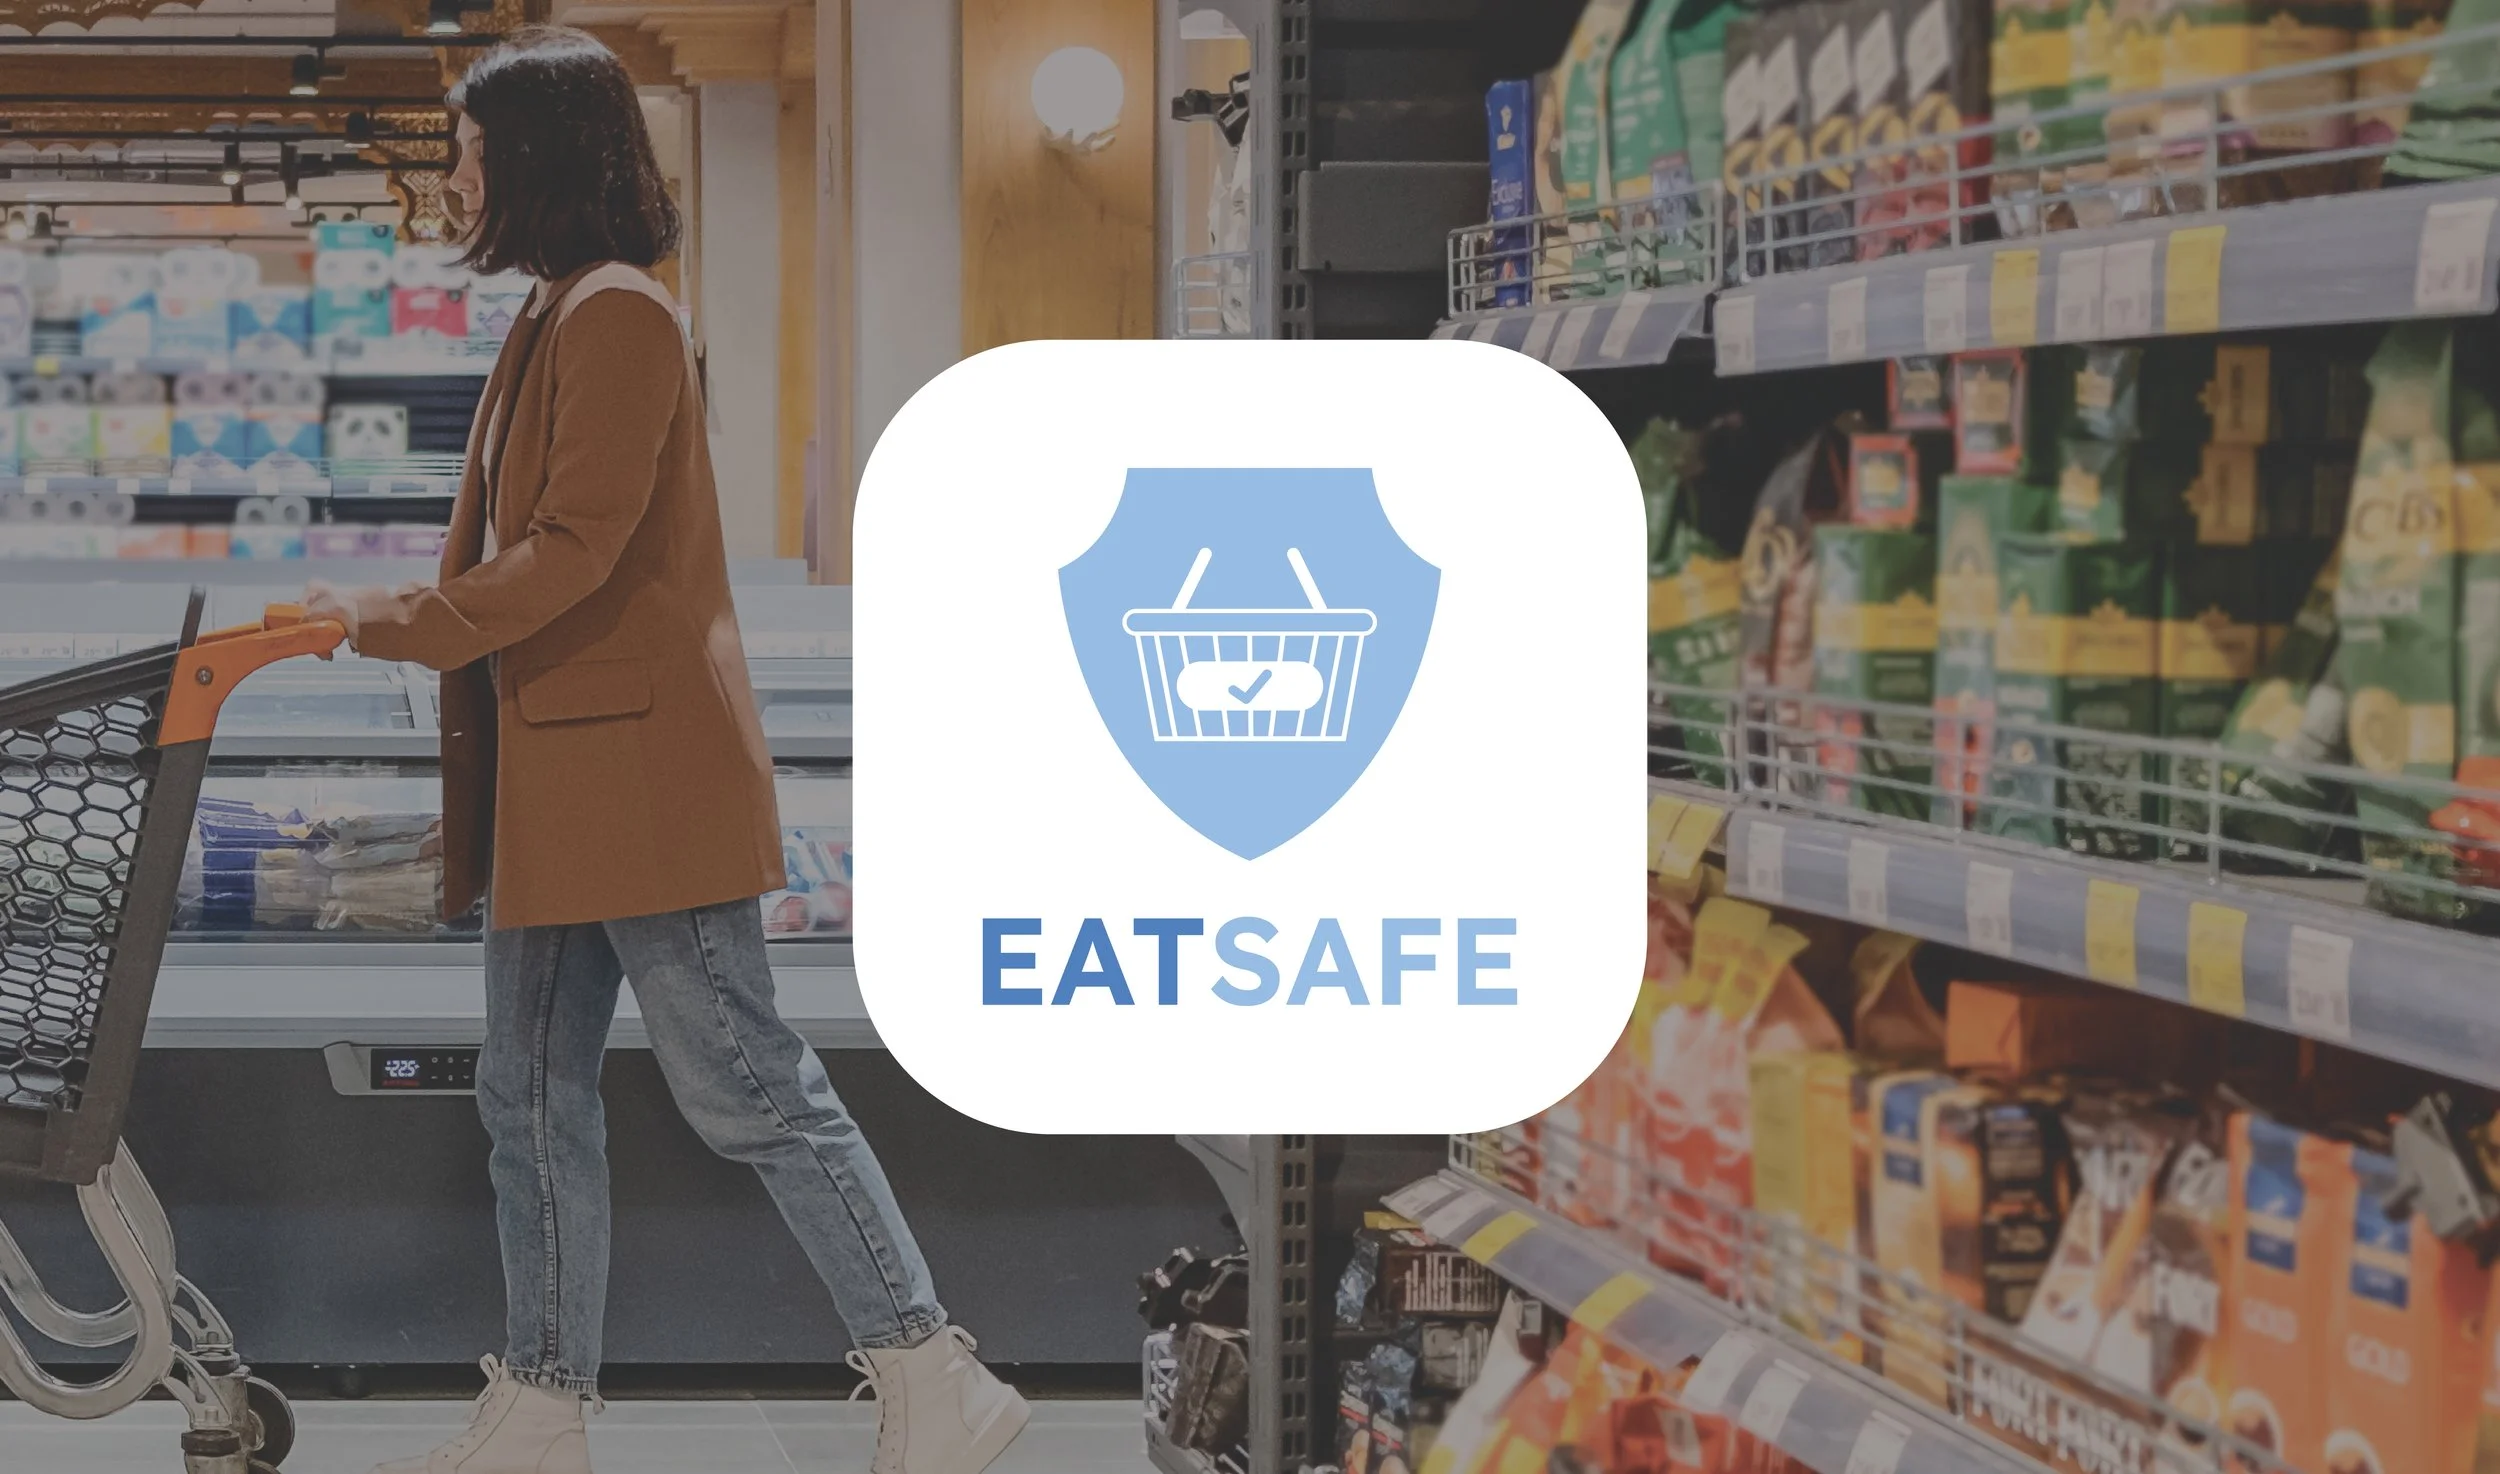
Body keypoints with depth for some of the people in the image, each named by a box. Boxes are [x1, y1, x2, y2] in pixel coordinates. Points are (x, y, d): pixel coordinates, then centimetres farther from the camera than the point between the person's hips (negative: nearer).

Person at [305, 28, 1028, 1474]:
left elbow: (574, 547, -20)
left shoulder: (620, 316, -14)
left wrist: (394, 623, -16)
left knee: (744, 1083, -5)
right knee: (535, 1093, 12)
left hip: (644, 770, -10)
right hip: (559, 784, 10)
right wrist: (402, 622, 15)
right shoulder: (559, 317, 16)